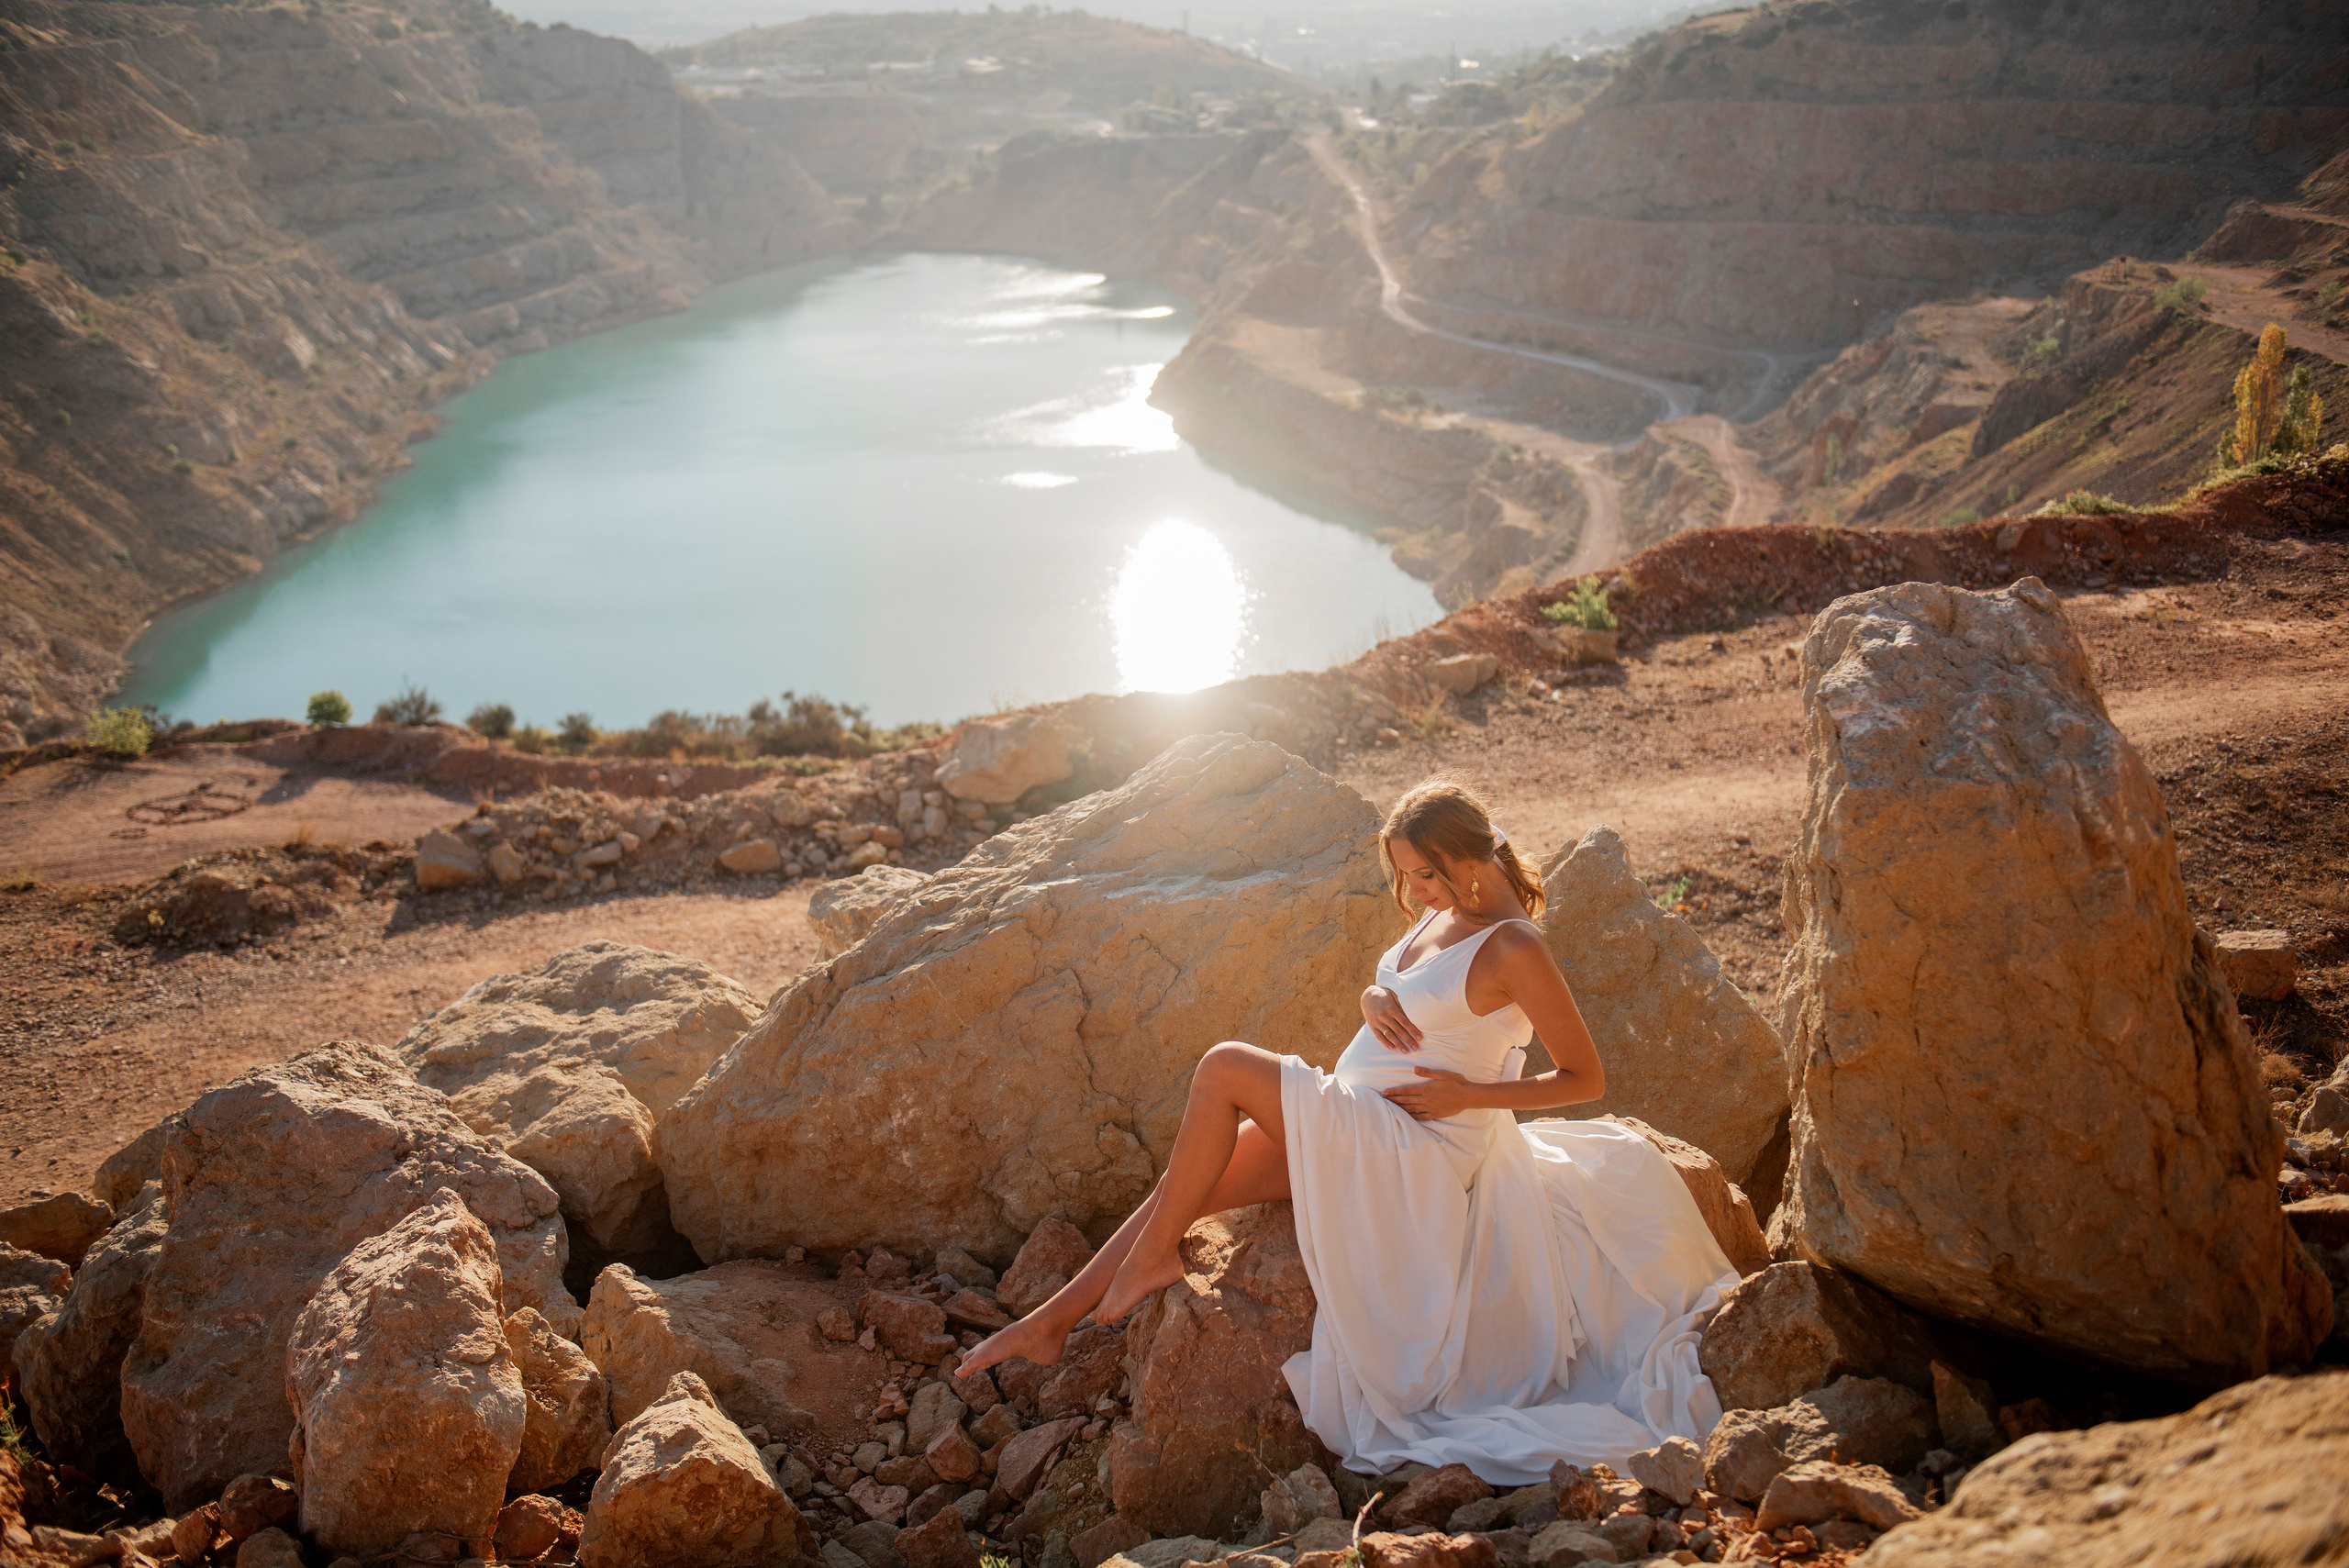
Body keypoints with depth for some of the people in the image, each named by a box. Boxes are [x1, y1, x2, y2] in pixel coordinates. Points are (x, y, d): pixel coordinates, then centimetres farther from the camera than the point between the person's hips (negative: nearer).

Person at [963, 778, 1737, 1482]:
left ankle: (1153, 1257, -7)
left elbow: (1585, 1078, -11)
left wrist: (1469, 1094, -17)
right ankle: (1048, 1322, 2)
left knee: (1225, 1068, -18)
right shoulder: (1441, 916, 9)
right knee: (1183, 1188, -4)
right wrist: (1374, 999, 0)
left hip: (1411, 1145, -8)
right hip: (1352, 1130, 8)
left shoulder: (1513, 947, -15)